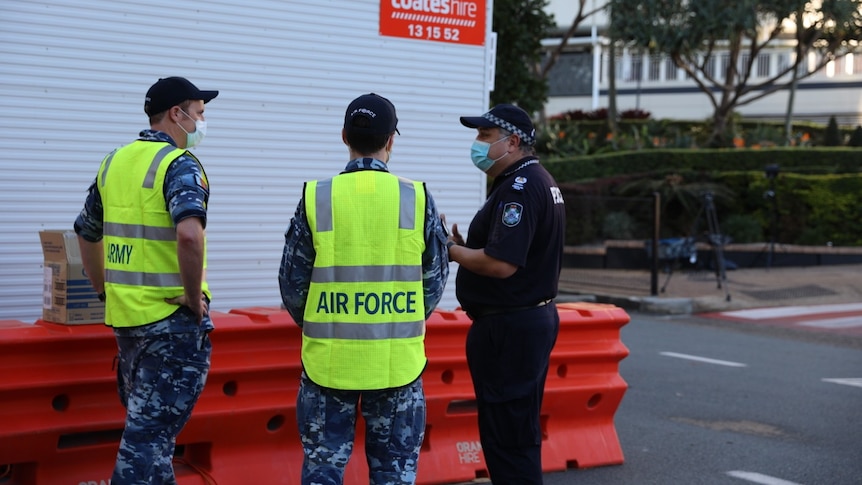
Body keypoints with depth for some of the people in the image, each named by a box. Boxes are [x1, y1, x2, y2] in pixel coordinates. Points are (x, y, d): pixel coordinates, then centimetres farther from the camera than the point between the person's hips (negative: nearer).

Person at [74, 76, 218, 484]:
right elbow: (189, 233, -31)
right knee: (152, 433, -2)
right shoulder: (179, 164, -13)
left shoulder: (114, 161, 11)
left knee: (144, 423, 20)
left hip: (124, 313, 8)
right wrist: (194, 298, -19)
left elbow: (86, 232, 19)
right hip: (172, 319, -7)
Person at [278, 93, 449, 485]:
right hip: (396, 359, 0)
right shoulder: (417, 198, -4)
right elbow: (434, 280, 3)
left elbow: (292, 281, 0)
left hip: (329, 358, 0)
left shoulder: (316, 198, -5)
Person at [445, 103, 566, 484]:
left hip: (510, 328, -11)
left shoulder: (520, 187, -18)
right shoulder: (537, 181, 16)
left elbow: (501, 264, -26)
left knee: (507, 439, -6)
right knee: (517, 433, 17)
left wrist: (452, 250, -11)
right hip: (530, 319, 11)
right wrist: (466, 246, 8)